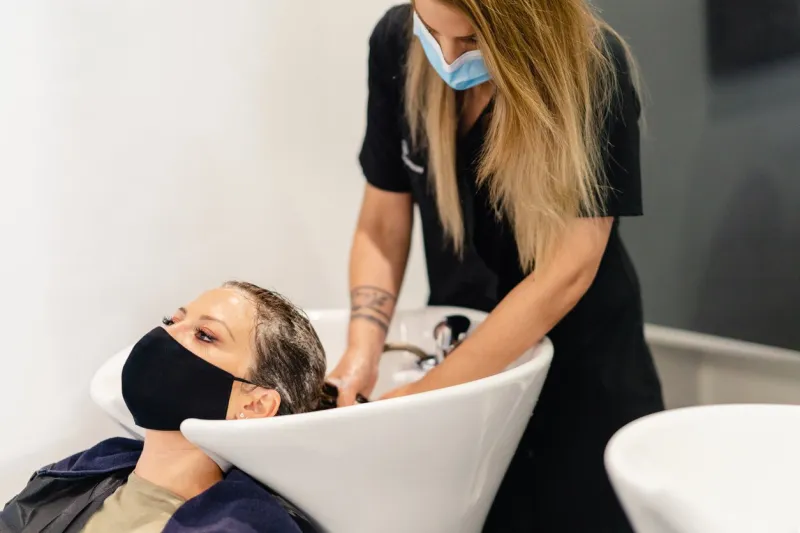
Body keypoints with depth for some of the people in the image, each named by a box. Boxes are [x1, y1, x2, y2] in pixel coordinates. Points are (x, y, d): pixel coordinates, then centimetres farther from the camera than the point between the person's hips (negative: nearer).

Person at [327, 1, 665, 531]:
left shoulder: (595, 72, -24)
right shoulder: (396, 44, -13)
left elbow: (566, 272, -26)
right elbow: (382, 225, -7)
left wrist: (424, 393, -27)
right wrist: (362, 353, -21)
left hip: (578, 359, -3)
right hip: (464, 335, 3)